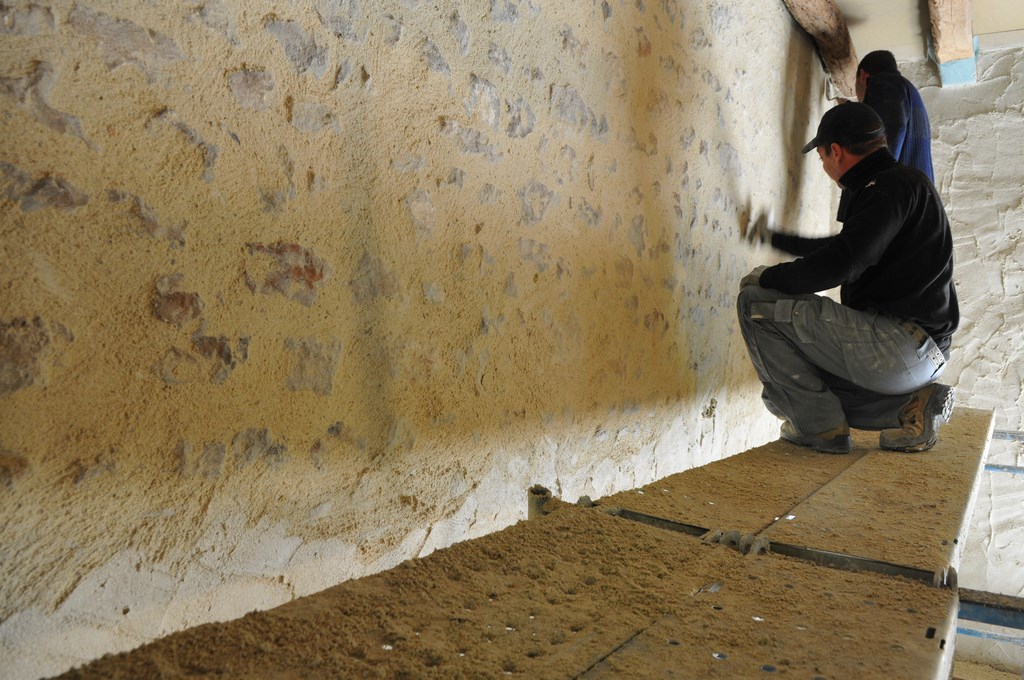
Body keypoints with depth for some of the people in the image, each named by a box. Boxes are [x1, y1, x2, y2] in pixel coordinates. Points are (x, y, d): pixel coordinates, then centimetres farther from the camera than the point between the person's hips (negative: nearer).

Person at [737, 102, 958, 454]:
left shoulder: (895, 185, -11)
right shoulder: (897, 185, 20)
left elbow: (841, 263, -24)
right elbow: (845, 246, 36)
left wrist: (768, 277, -8)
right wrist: (775, 238, 46)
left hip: (898, 344, -10)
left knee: (757, 303, -10)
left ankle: (821, 426, -6)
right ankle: (908, 407, 10)